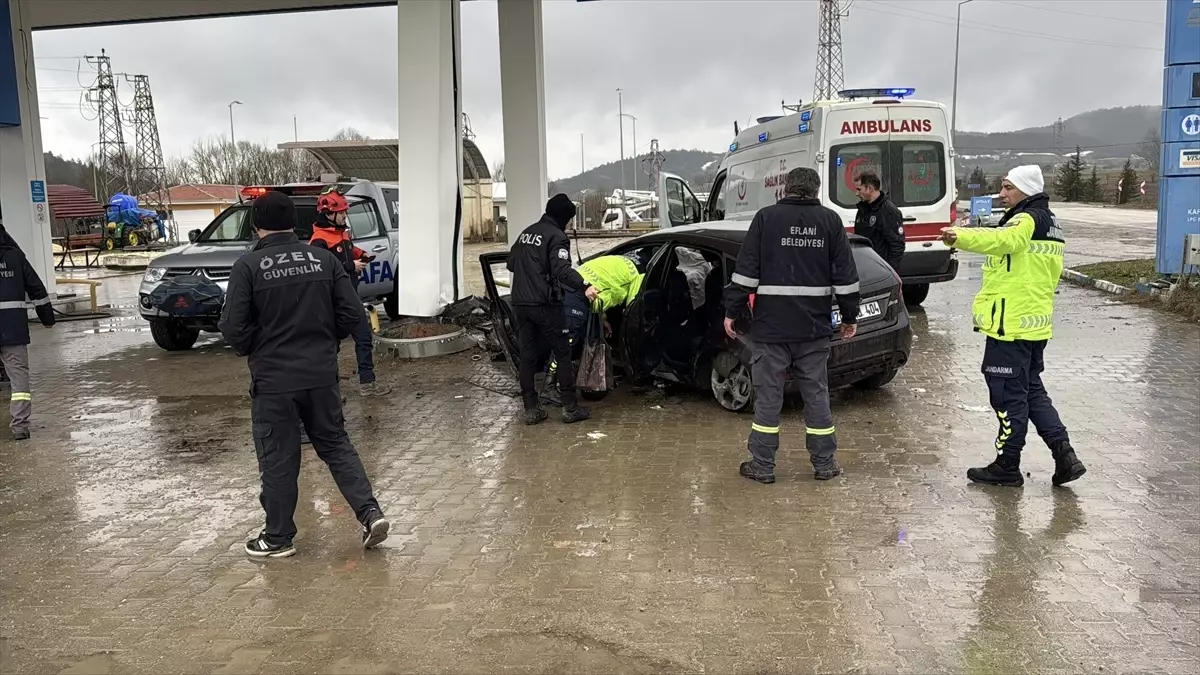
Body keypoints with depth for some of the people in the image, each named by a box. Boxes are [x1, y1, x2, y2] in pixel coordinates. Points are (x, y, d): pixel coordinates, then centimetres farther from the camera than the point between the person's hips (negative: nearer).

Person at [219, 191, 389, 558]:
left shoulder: (248, 265, -10)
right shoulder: (324, 258, 1)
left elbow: (232, 326, -13)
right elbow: (352, 313, -1)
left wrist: (253, 350, 7)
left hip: (273, 379, -3)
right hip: (322, 374, 3)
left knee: (278, 458, 8)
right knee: (335, 444, 17)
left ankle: (278, 538, 20)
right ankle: (370, 511, 7)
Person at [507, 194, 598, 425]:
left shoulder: (527, 232, 16)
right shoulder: (556, 237, -8)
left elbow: (511, 264, 24)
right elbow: (562, 269, -24)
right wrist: (584, 286, -35)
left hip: (520, 303, 7)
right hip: (544, 304, -7)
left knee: (527, 356, 8)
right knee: (563, 354, 2)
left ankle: (531, 409, 10)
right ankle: (570, 408, 4)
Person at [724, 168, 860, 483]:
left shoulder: (766, 217, -2)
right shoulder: (830, 220, 5)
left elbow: (746, 270, -7)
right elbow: (845, 274, 4)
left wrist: (732, 312, 0)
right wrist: (850, 317, 12)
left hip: (771, 324, -2)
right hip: (815, 326, 2)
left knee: (768, 394, 5)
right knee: (816, 393, 12)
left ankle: (763, 466, 12)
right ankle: (824, 463, 20)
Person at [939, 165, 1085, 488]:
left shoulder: (1027, 219, -14)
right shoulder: (1050, 224, 19)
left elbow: (1001, 240, -38)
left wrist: (959, 236, -51)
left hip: (1011, 324, -10)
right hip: (1036, 323, 10)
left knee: (1009, 395, -1)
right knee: (1032, 391, 18)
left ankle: (1007, 467, 9)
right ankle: (1064, 454, 15)